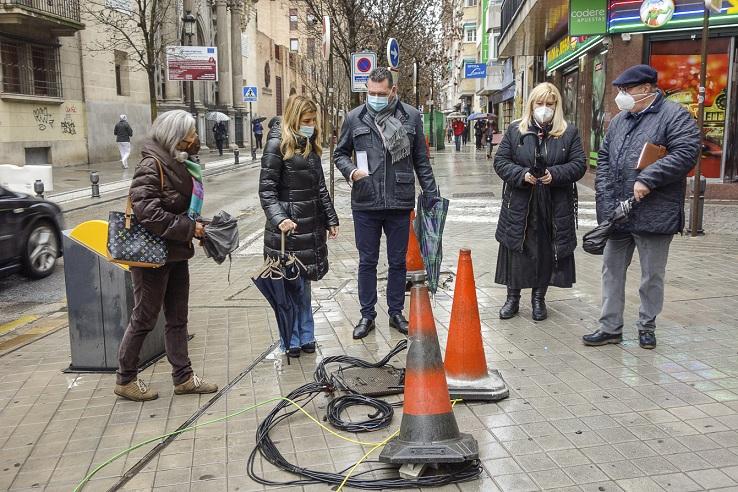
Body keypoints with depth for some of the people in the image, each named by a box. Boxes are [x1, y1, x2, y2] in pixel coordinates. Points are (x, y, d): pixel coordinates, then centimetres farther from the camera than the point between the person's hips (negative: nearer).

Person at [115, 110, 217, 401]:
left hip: (176, 255, 9)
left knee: (178, 318, 13)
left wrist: (196, 227, 2)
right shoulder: (152, 165, -17)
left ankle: (183, 377, 23)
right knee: (145, 318, 4)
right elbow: (147, 213, -26)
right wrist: (188, 228, -21)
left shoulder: (179, 164, 10)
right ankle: (125, 380, 20)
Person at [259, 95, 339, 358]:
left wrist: (330, 219, 18)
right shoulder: (278, 144, -8)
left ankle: (305, 336, 24)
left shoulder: (310, 145, 14)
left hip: (311, 227, 7)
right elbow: (266, 189, -12)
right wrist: (279, 218, -26)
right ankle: (292, 340, 13)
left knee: (304, 284, 14)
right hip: (288, 227, -7)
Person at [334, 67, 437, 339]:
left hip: (399, 203, 0)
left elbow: (421, 160, 6)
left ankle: (396, 313, 28)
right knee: (367, 262, 10)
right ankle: (367, 316, 23)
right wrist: (351, 171, -10)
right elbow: (340, 153, 11)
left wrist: (432, 194, 4)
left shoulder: (411, 116, 2)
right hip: (365, 204, 0)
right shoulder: (354, 118, 1)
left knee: (398, 262, 12)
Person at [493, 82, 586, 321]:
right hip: (519, 205, 0)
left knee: (546, 252, 8)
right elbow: (500, 161, 2)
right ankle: (513, 297, 19)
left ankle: (538, 297, 25)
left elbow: (579, 164, 0)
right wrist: (521, 174, -15)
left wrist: (554, 174, -17)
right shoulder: (515, 130, 5)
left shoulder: (569, 132, 4)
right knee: (516, 250, 4)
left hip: (554, 207, 0)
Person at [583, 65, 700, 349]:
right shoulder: (620, 120, 14)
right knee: (612, 271, 11)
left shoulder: (674, 116, -6)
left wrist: (648, 180, -23)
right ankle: (610, 328, 21)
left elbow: (686, 152, -19)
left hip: (653, 215, -6)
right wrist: (605, 201, 2)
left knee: (652, 277, 8)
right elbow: (604, 159, 14)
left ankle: (647, 327, 25)